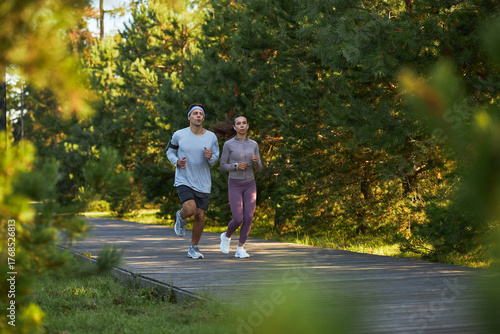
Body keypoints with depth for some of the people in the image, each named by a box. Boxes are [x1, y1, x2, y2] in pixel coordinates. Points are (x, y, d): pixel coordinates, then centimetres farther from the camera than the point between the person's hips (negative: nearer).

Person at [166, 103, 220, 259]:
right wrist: (177, 162, -10)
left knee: (200, 216, 4)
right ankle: (181, 217, 13)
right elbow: (170, 151, 10)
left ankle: (193, 248, 23)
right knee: (190, 209, -25)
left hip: (203, 184, 3)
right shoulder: (179, 135, -6)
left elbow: (214, 161, 8)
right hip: (183, 181, -3)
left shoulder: (211, 137, -1)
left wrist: (210, 157, -17)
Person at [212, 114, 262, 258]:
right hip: (235, 185, -3)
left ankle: (240, 249, 3)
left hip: (250, 185, 3)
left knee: (248, 218, -11)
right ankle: (226, 236, 22)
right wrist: (237, 166, -22)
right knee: (238, 220, -11)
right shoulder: (228, 144, -6)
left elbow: (258, 168, 4)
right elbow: (223, 166, -3)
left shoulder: (253, 144, 4)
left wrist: (257, 161, -20)